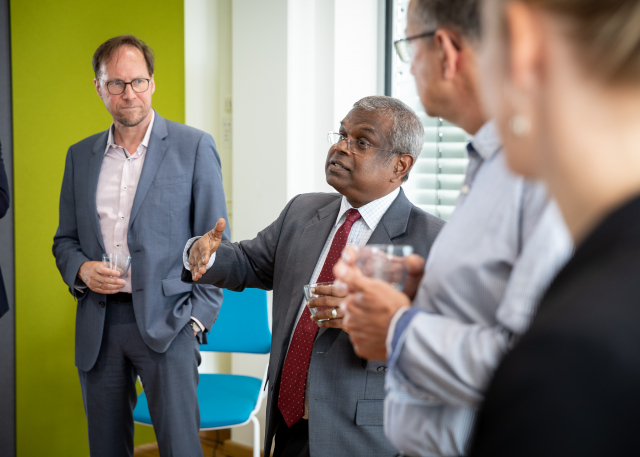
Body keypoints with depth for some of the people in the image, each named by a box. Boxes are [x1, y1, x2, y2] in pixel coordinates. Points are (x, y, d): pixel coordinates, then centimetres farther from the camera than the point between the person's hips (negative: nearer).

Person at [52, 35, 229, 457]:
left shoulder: (194, 147, 0)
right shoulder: (80, 155, 13)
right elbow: (65, 239, 19)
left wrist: (197, 318, -8)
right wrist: (80, 270, -3)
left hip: (166, 323, -4)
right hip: (98, 325, 4)